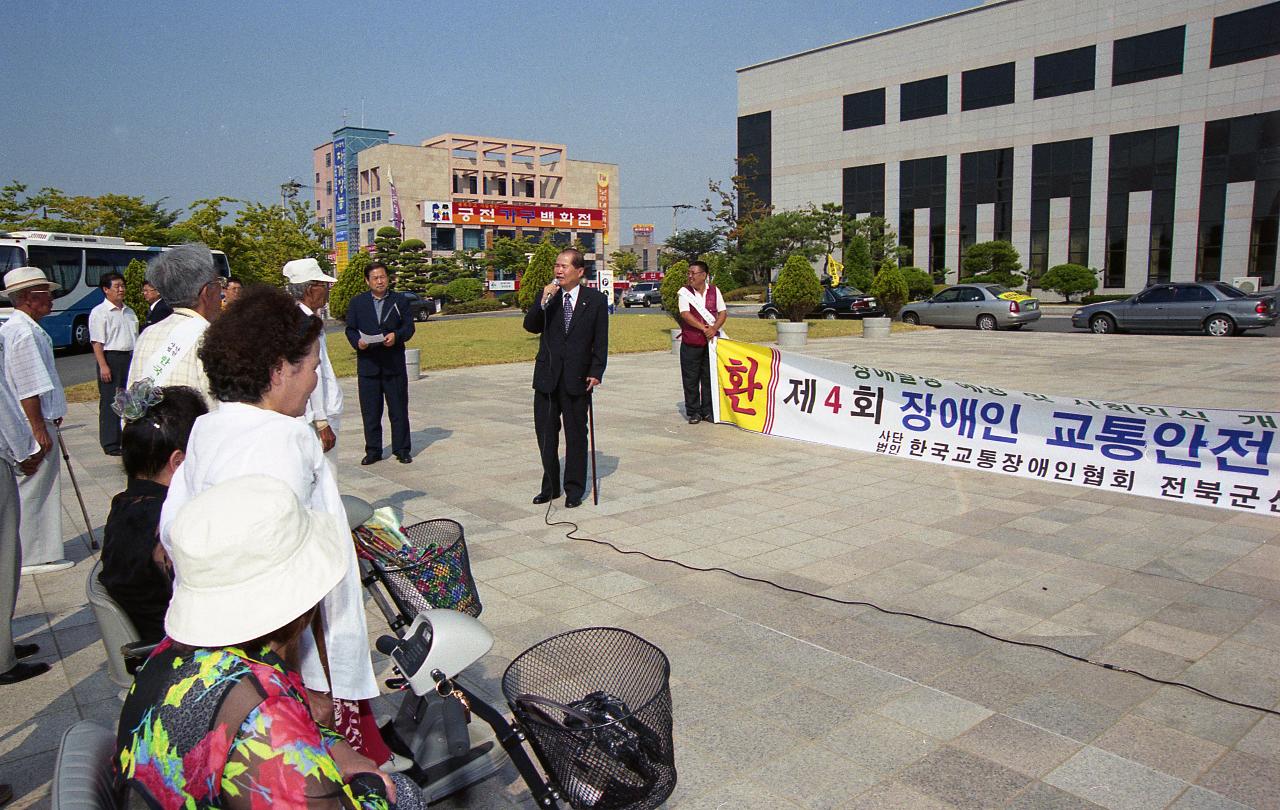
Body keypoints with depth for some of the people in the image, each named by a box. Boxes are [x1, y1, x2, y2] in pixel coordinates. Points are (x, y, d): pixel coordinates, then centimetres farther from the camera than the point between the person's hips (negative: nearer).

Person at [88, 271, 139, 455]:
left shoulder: (129, 312, 17)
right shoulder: (99, 312, -6)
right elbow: (97, 342, -12)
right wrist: (103, 366, -18)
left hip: (130, 358, 7)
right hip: (111, 358, -7)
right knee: (110, 401, -4)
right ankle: (110, 444, 1)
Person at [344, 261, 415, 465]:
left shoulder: (400, 300, 7)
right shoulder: (357, 302, 9)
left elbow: (409, 326, 2)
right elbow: (350, 329, 8)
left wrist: (396, 336, -18)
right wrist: (357, 341, -13)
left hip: (394, 364, -1)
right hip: (367, 363, 1)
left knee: (398, 409, 3)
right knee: (370, 411, 5)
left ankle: (402, 449, 12)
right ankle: (373, 450, 15)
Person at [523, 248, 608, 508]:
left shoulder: (595, 300, -1)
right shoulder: (547, 296, 5)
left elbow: (601, 341, 0)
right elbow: (530, 326, -5)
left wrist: (596, 372, -7)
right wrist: (544, 302, -18)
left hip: (577, 378, -2)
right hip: (547, 378, 3)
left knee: (576, 435, 6)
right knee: (545, 434, 8)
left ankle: (575, 488, 18)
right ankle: (550, 486, 22)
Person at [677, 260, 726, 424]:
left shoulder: (714, 291, 6)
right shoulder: (685, 291, -2)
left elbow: (722, 312, 5)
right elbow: (685, 314, -12)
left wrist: (714, 328, -13)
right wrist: (704, 328, -19)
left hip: (710, 342, 2)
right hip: (690, 343, -2)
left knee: (709, 378, 7)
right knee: (691, 380, 2)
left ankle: (708, 411, 17)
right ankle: (693, 412, 13)